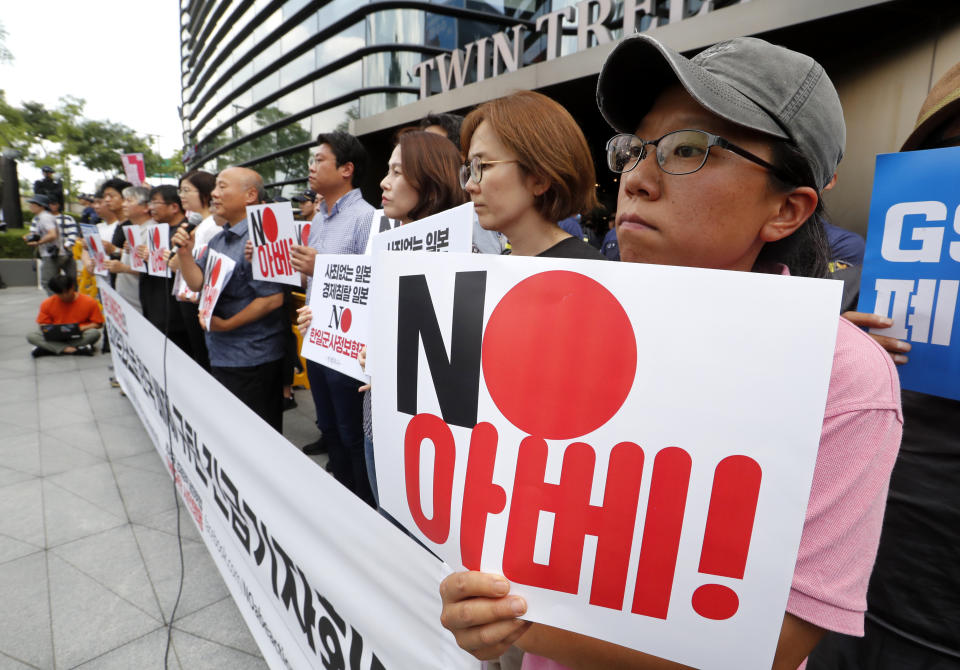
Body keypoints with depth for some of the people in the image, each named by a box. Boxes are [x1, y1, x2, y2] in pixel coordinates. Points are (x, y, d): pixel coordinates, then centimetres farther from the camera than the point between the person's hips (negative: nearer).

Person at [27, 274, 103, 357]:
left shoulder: (89, 302, -5)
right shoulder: (47, 303, 2)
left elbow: (98, 324, -2)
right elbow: (43, 324, 7)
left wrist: (81, 328, -19)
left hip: (78, 336, -2)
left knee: (94, 333, -34)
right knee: (31, 336, -22)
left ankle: (51, 348, -26)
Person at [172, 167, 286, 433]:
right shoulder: (218, 239, 13)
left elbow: (272, 299, -23)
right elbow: (197, 283, 12)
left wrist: (225, 325, -16)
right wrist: (184, 253, -5)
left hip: (251, 360, -9)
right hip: (221, 354, 9)